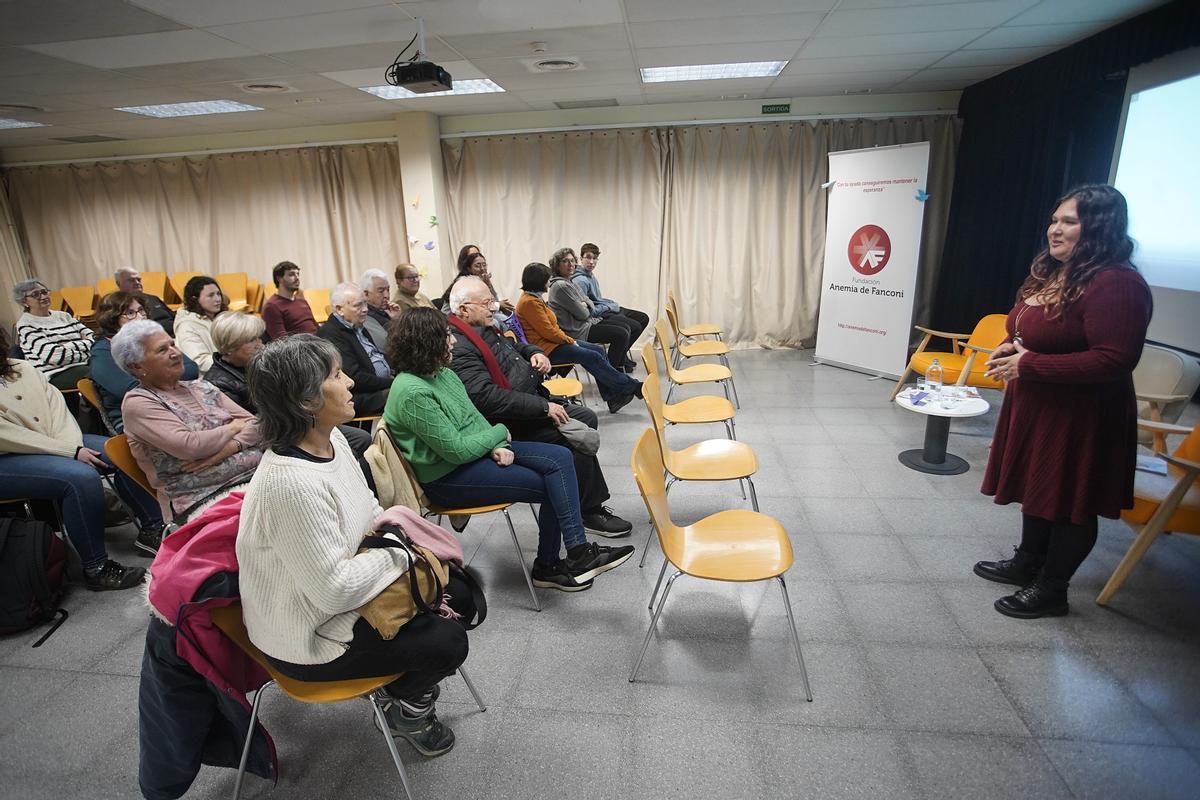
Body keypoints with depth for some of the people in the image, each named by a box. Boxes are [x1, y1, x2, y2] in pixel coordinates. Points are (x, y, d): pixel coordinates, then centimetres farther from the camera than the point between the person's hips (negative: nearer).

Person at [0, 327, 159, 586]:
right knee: (81, 476, -30)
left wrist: (72, 444, -12)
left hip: (56, 443, 8)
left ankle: (153, 528, 2)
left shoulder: (24, 368, 12)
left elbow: (56, 404, 5)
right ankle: (96, 569, -19)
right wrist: (71, 452, -18)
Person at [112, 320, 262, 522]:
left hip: (257, 475, 6)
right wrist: (234, 426, 2)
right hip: (206, 496, -5)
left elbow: (254, 424, 11)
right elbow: (190, 446, -14)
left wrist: (228, 448, -9)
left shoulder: (201, 387, 19)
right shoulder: (137, 402, 2)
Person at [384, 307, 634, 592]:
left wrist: (498, 446, -8)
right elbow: (456, 450, -22)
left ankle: (577, 553, -4)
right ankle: (548, 565, 5)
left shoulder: (442, 373, 6)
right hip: (448, 478, -8)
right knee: (551, 486, -13)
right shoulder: (413, 393, -22)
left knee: (560, 457, -9)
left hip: (480, 450, 9)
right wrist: (500, 433, -8)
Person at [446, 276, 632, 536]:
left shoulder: (486, 328, 11)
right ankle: (587, 513, 1)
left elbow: (515, 346, 29)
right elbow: (488, 398, -30)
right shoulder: (459, 347, -22)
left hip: (533, 397, 11)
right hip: (511, 423, -11)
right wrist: (544, 407, -26)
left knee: (586, 418, 5)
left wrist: (536, 353, 5)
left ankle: (594, 504, 13)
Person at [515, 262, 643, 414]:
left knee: (598, 350, -2)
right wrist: (570, 341, -9)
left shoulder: (533, 298, 14)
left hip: (554, 341, 10)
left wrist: (568, 339, 2)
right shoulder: (529, 302, -18)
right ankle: (630, 387, -4)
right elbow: (548, 332, -20)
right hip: (546, 349, -10)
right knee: (593, 357, -16)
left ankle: (612, 398, -6)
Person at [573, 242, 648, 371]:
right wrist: (608, 307, -16)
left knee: (644, 318, 13)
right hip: (601, 315, -11)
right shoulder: (579, 280, -22)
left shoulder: (590, 274, 10)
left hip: (607, 309, 11)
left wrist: (613, 304, 11)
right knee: (635, 326, -20)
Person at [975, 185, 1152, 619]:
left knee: (1069, 502, 6)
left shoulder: (1117, 284, -21)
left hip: (1078, 417, -9)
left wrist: (1028, 365, -24)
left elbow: (1113, 360, -27)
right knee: (1037, 487, 21)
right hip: (1035, 407, 9)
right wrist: (1012, 349, 1)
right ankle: (1028, 563, 38)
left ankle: (1051, 589, 22)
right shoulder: (1052, 274, 9)